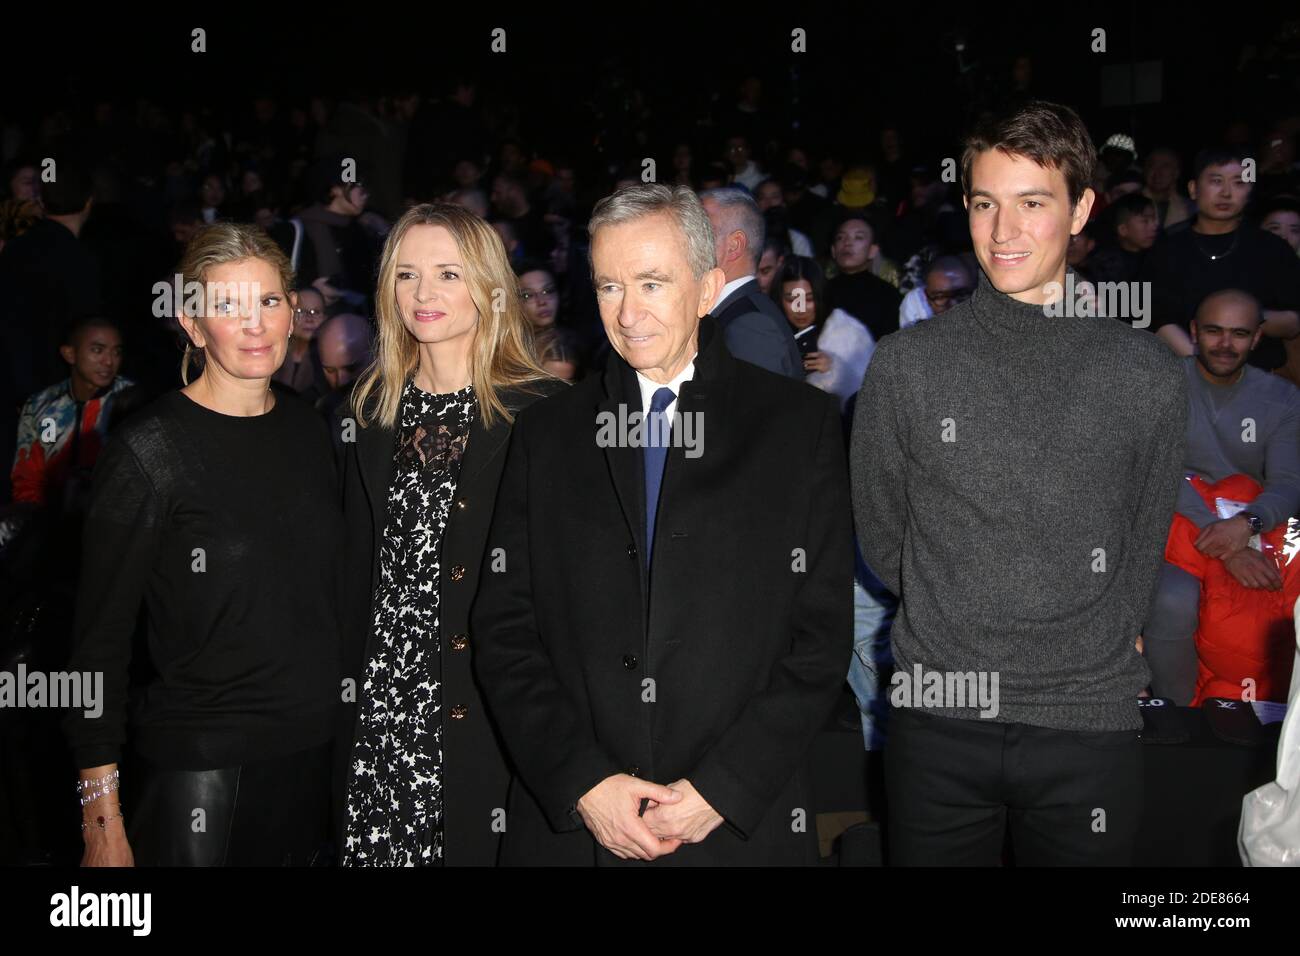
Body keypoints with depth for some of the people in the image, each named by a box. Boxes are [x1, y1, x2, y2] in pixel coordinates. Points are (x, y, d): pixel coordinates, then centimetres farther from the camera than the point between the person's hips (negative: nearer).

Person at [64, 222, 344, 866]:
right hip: (198, 768, -5)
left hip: (316, 758, 5)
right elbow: (99, 640, -10)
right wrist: (102, 819, -11)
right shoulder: (148, 451, -12)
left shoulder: (309, 429, 5)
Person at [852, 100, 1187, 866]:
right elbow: (880, 539, 6)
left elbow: (1144, 553, 9)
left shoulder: (1151, 377, -1)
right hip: (940, 719, 0)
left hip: (1092, 724, 0)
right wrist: (957, 635, 9)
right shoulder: (907, 364, -2)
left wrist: (1099, 664, 10)